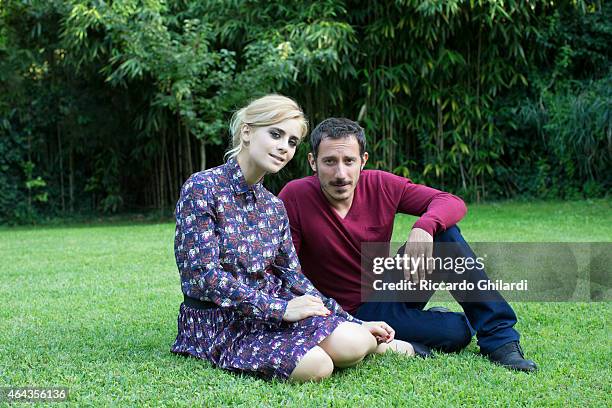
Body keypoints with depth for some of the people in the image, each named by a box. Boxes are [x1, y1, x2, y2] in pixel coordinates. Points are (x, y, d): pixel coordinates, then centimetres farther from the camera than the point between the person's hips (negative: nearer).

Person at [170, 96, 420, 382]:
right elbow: (205, 275, -19)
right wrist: (281, 308, -22)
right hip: (218, 321, -6)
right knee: (316, 366, -30)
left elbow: (293, 277, 12)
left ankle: (373, 343, 10)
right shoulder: (201, 189, -12)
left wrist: (355, 324, 6)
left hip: (274, 306, 6)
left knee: (352, 343, -24)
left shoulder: (274, 207, 9)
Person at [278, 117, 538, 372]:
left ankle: (499, 338, -7)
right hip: (356, 313, -5)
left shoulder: (380, 185, -8)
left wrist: (423, 228, -30)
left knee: (445, 234, -19)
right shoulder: (295, 197, -19)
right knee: (458, 330, -25)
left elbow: (453, 203, -8)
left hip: (393, 287, 5)